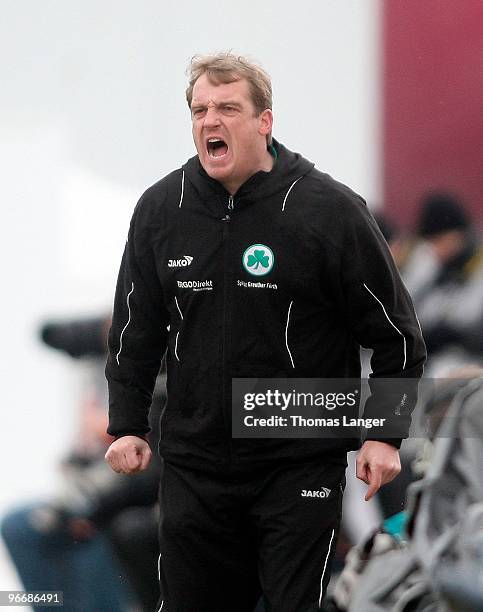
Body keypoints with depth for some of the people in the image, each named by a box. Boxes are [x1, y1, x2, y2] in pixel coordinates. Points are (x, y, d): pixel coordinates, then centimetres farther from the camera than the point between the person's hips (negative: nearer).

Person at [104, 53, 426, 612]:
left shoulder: (329, 209, -9)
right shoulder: (160, 209, 3)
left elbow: (395, 332, -2)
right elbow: (135, 330, 15)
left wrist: (384, 434, -5)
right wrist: (126, 427, 10)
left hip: (300, 465, -4)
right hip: (193, 466, 4)